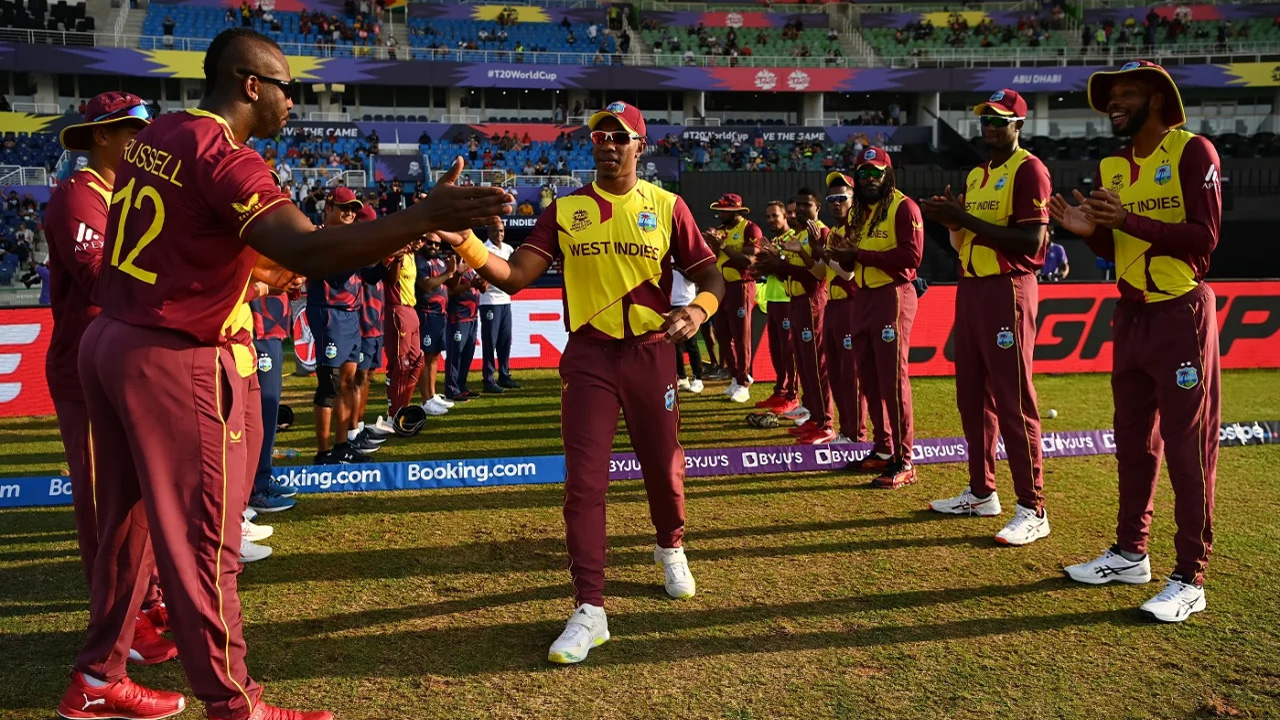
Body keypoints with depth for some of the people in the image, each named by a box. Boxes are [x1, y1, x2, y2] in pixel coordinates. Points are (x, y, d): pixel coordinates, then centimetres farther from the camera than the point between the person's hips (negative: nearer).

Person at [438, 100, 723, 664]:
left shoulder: (667, 207, 1)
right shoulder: (566, 209, 3)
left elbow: (711, 278, 1)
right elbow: (514, 277, -5)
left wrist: (697, 310, -22)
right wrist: (465, 242, -23)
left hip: (650, 352, 0)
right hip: (587, 355, 0)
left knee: (663, 468, 13)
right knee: (583, 481, -5)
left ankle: (670, 547, 45)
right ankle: (589, 611, 2)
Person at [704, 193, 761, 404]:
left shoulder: (750, 229, -8)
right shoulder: (720, 230, 15)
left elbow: (749, 260, -19)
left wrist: (723, 245, -16)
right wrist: (710, 244, -8)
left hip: (740, 287, -8)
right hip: (720, 287, 8)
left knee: (740, 336, -3)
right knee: (723, 335, 11)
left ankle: (743, 384, 5)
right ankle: (736, 377, 25)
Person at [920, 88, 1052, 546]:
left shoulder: (1028, 170, -7)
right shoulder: (975, 175, 19)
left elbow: (1032, 239, -18)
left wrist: (967, 219, -19)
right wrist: (951, 220, 2)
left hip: (1007, 289, -9)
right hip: (970, 288, 9)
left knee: (1013, 400, -9)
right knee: (972, 396, 12)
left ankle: (1032, 509, -3)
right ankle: (981, 493, 23)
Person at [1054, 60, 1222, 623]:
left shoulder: (1192, 152, -8)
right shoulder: (1110, 169, 11)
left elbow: (1205, 237, -17)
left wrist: (1128, 220, -22)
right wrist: (1088, 231, -7)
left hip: (1181, 316, -7)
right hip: (1131, 316, 7)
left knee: (1188, 448, -3)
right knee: (1133, 442, 13)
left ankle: (1189, 579, 3)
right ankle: (1130, 553, 25)